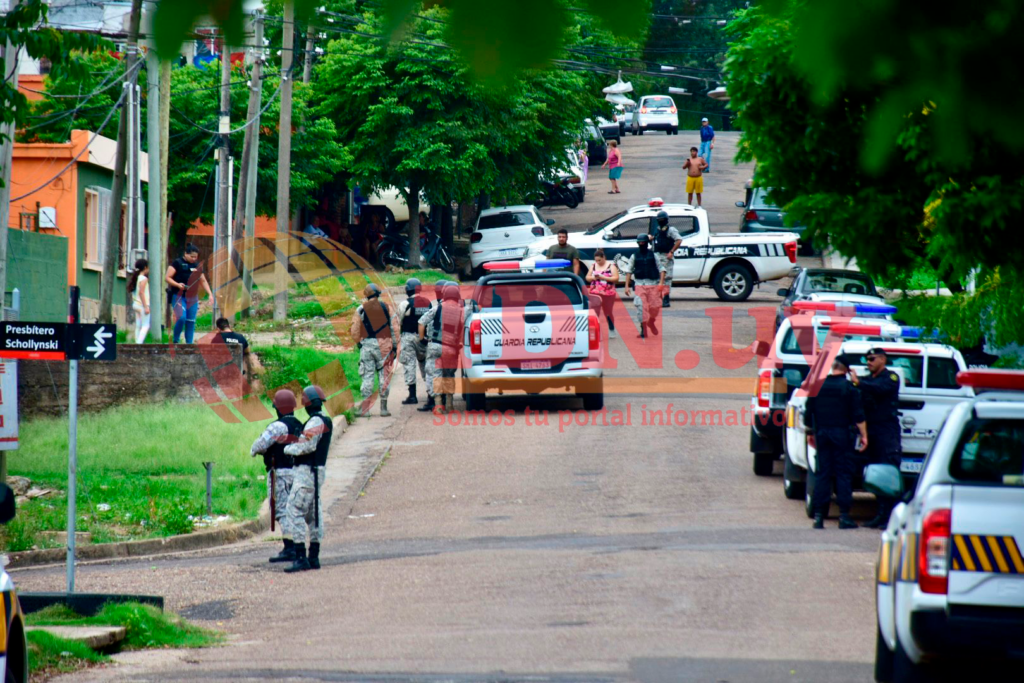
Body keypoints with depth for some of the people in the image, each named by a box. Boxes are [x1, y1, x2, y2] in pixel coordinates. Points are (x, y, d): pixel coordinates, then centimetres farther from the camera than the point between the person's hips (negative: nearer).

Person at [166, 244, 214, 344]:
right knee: (181, 317, -21)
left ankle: (189, 343, 9)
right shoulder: (177, 263, -4)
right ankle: (175, 341, -4)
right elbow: (167, 277, -7)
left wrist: (210, 294, 11)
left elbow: (203, 281, 22)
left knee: (191, 321, 3)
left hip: (192, 297, 6)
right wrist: (178, 285, -22)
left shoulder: (197, 266, 14)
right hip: (179, 296, -6)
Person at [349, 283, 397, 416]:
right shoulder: (385, 307, 1)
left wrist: (358, 343, 14)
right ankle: (383, 408, 3)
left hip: (366, 345, 1)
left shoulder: (361, 310, 1)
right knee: (384, 375, 5)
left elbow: (355, 330, 0)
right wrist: (395, 345, 7)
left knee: (368, 376, 5)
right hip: (383, 344, -1)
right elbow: (393, 327, 0)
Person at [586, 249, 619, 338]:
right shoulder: (594, 266, 10)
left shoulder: (611, 266, -2)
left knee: (608, 313, 6)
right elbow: (587, 277, 12)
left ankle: (611, 330, 24)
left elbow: (616, 278, -9)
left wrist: (603, 277, -18)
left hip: (608, 294, -3)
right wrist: (593, 278, -11)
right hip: (595, 293, 3)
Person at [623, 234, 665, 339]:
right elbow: (629, 271, 12)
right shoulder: (634, 256, 10)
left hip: (653, 284, 0)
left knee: (654, 306, -1)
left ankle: (651, 322, 30)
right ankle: (643, 329, -10)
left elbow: (661, 269, 3)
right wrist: (627, 286, 4)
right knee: (641, 306, -13)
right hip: (640, 284, 0)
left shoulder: (653, 255, 6)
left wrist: (661, 282, -12)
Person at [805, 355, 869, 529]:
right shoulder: (849, 387, -6)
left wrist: (811, 432, 21)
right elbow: (858, 415, -9)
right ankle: (844, 516, -5)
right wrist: (864, 435, -5)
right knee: (844, 473, -1)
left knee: (822, 473, 6)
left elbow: (809, 413, 11)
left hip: (822, 432, 4)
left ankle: (819, 515, 2)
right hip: (842, 434, -4)